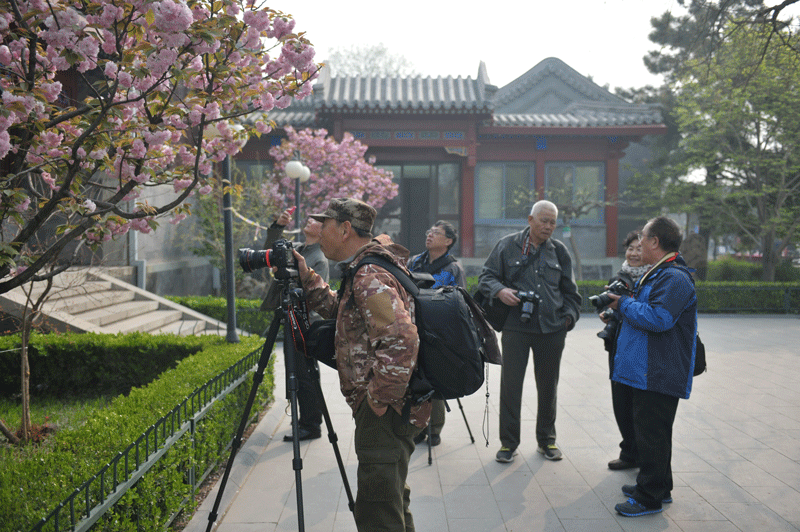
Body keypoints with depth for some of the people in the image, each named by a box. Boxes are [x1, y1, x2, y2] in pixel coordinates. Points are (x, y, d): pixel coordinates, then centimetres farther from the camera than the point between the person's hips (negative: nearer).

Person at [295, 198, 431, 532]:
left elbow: (402, 340, -30)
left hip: (386, 413, -11)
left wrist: (380, 397, -23)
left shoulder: (371, 278, -20)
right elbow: (340, 311, 27)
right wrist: (307, 279, 17)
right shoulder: (362, 271, 13)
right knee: (392, 500, 25)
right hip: (393, 409, 11)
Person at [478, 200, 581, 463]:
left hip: (552, 328, 3)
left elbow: (570, 291, 19)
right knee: (510, 384, -2)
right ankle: (508, 442, 12)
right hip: (516, 327, -2)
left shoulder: (559, 250, 12)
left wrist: (569, 316, 9)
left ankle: (546, 439, 27)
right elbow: (486, 277, 5)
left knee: (548, 385, 11)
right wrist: (500, 290, -15)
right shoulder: (507, 246, 3)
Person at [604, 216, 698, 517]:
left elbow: (658, 318, -28)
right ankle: (658, 487, 32)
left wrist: (624, 304, -17)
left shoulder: (674, 278, -18)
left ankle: (650, 497, 6)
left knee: (651, 433, -4)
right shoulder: (658, 274, 17)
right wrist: (624, 303, 8)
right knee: (646, 430, 19)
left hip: (659, 376, -11)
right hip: (646, 372, 11)